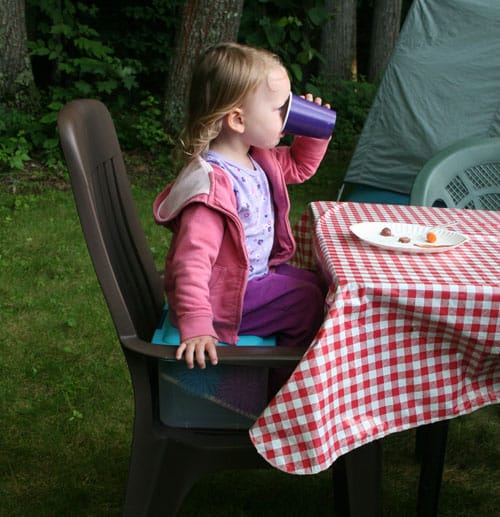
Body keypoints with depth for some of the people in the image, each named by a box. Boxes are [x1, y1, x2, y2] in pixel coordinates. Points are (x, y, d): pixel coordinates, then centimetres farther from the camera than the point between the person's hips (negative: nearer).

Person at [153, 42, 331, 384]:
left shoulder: (256, 159, 1)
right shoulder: (213, 183, -31)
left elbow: (298, 167, 22)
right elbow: (193, 260, -36)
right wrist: (195, 327, -40)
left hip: (256, 274, 10)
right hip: (224, 295, -10)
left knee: (316, 285, 16)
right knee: (308, 303, -13)